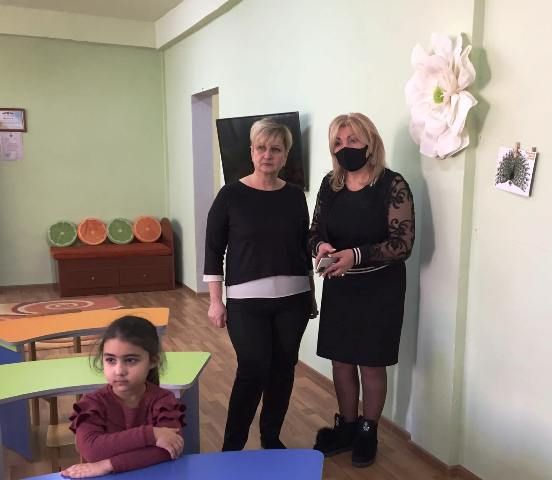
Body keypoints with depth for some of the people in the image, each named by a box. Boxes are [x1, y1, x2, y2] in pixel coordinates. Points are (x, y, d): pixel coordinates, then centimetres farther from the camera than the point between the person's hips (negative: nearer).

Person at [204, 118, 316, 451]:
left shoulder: (295, 196, 4)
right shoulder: (231, 195, -5)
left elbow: (304, 246, 11)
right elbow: (214, 249, -3)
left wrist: (311, 293, 12)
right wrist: (216, 301, -6)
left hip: (292, 298, 4)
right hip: (246, 301, -3)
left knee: (283, 369, 9)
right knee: (254, 370, -6)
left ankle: (271, 438, 29)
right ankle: (232, 447, 13)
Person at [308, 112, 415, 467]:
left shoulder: (392, 185, -14)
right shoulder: (330, 184, 2)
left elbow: (403, 244, -17)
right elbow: (315, 231, 8)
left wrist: (357, 255, -30)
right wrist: (321, 247, -16)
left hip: (379, 289, -4)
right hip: (339, 287, 5)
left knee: (371, 364, 9)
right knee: (341, 360, 14)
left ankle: (368, 432, 30)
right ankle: (346, 427, 34)